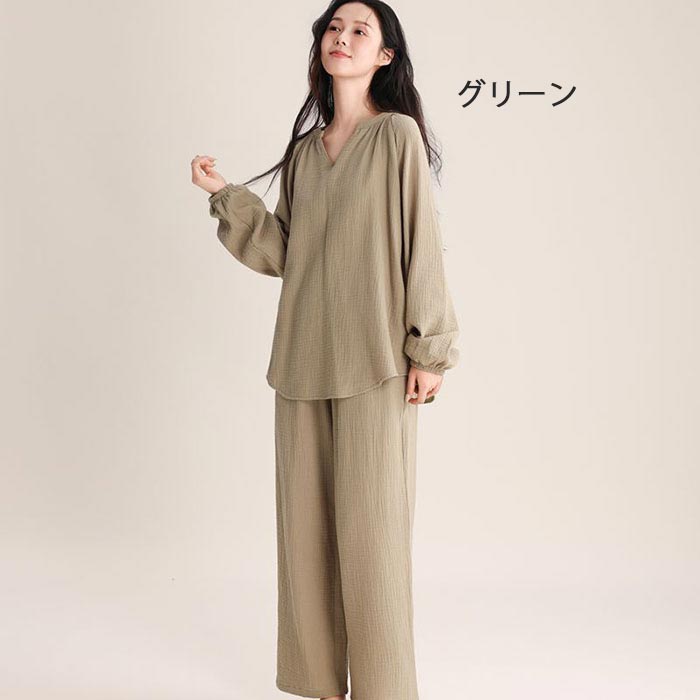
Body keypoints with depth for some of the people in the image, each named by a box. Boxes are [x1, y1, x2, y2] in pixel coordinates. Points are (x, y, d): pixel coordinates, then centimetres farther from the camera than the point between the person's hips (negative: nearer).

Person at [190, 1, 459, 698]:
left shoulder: (398, 135, -1)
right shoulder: (303, 150, 15)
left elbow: (421, 243, -5)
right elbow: (281, 253, 12)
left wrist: (428, 348, -9)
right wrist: (226, 195, 4)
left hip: (373, 360, -5)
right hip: (303, 359, 6)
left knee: (369, 528, -2)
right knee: (305, 526, 8)